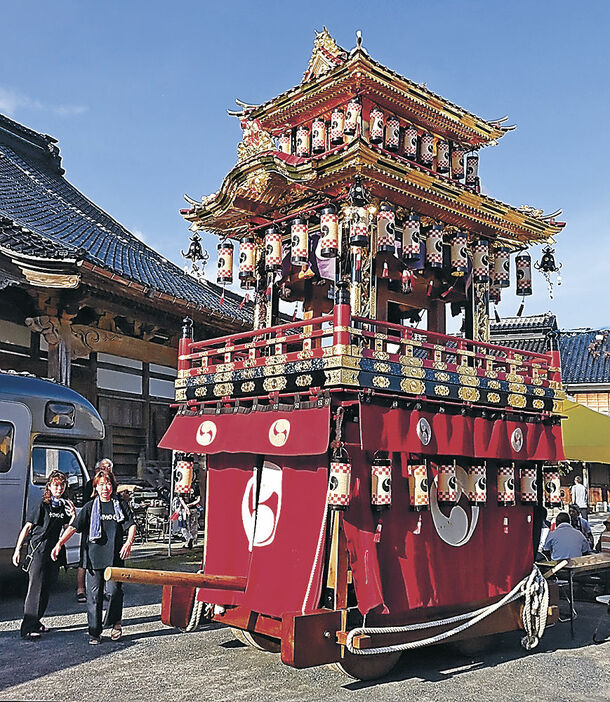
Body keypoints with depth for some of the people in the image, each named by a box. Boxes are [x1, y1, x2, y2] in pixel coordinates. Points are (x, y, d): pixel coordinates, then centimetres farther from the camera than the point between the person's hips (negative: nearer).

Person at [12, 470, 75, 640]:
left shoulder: (63, 505, 10)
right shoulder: (42, 505, -7)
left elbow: (68, 527, 16)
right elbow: (27, 527, -6)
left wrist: (73, 515, -3)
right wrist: (18, 549, -10)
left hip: (54, 551, 6)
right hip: (38, 550, -6)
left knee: (46, 588, 10)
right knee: (35, 588, -11)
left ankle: (35, 621, 21)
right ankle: (28, 627, -12)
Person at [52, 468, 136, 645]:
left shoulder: (121, 505, 9)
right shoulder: (90, 507, 10)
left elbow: (131, 525, 5)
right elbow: (74, 526, 3)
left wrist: (129, 542, -14)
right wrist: (59, 543, -10)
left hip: (115, 557, -1)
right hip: (94, 556, 1)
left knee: (114, 591, -8)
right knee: (94, 595, 3)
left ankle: (115, 622, 17)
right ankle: (94, 632, 13)